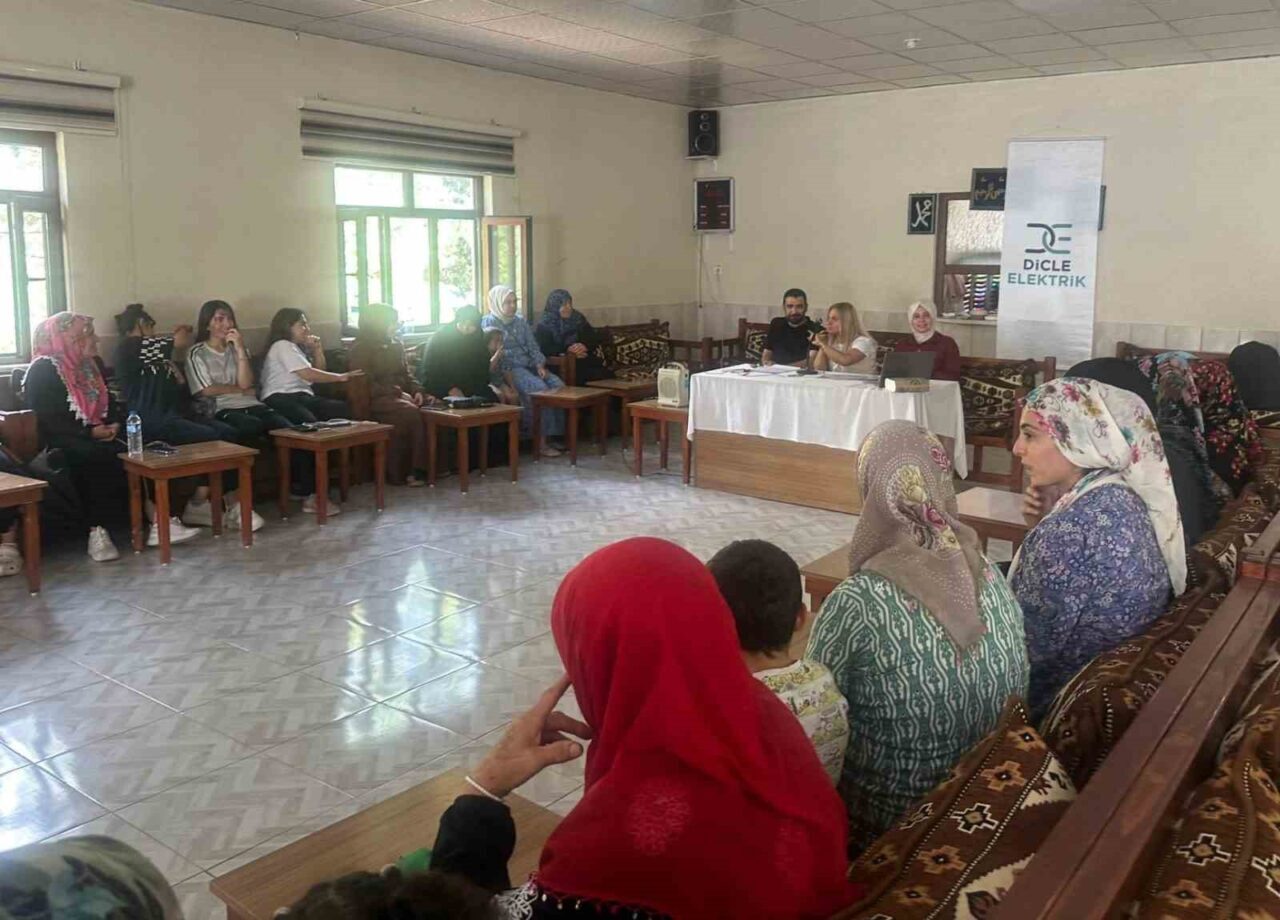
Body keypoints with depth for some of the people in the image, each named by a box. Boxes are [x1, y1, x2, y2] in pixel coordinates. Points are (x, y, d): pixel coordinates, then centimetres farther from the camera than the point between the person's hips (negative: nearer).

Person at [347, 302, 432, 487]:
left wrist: (417, 390, -1)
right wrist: (397, 393, -19)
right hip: (376, 399, -7)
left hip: (401, 393, 7)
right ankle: (405, 472, -29)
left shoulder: (396, 345, 19)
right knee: (411, 413, -34)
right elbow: (365, 385, -13)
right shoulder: (361, 349, -4)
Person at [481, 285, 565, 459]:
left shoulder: (520, 321, 18)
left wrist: (540, 365, -2)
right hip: (509, 368, -6)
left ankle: (556, 434, -17)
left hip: (529, 365, 6)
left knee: (558, 385, -19)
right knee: (539, 389, -30)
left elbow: (533, 346, 16)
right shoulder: (489, 323, -1)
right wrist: (508, 375, -20)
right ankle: (540, 441, -27)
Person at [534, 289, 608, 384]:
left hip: (583, 359, 5)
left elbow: (594, 338, 8)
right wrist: (567, 350, -23)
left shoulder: (578, 318, 13)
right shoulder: (545, 325, -1)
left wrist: (585, 346, -14)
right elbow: (545, 349, -12)